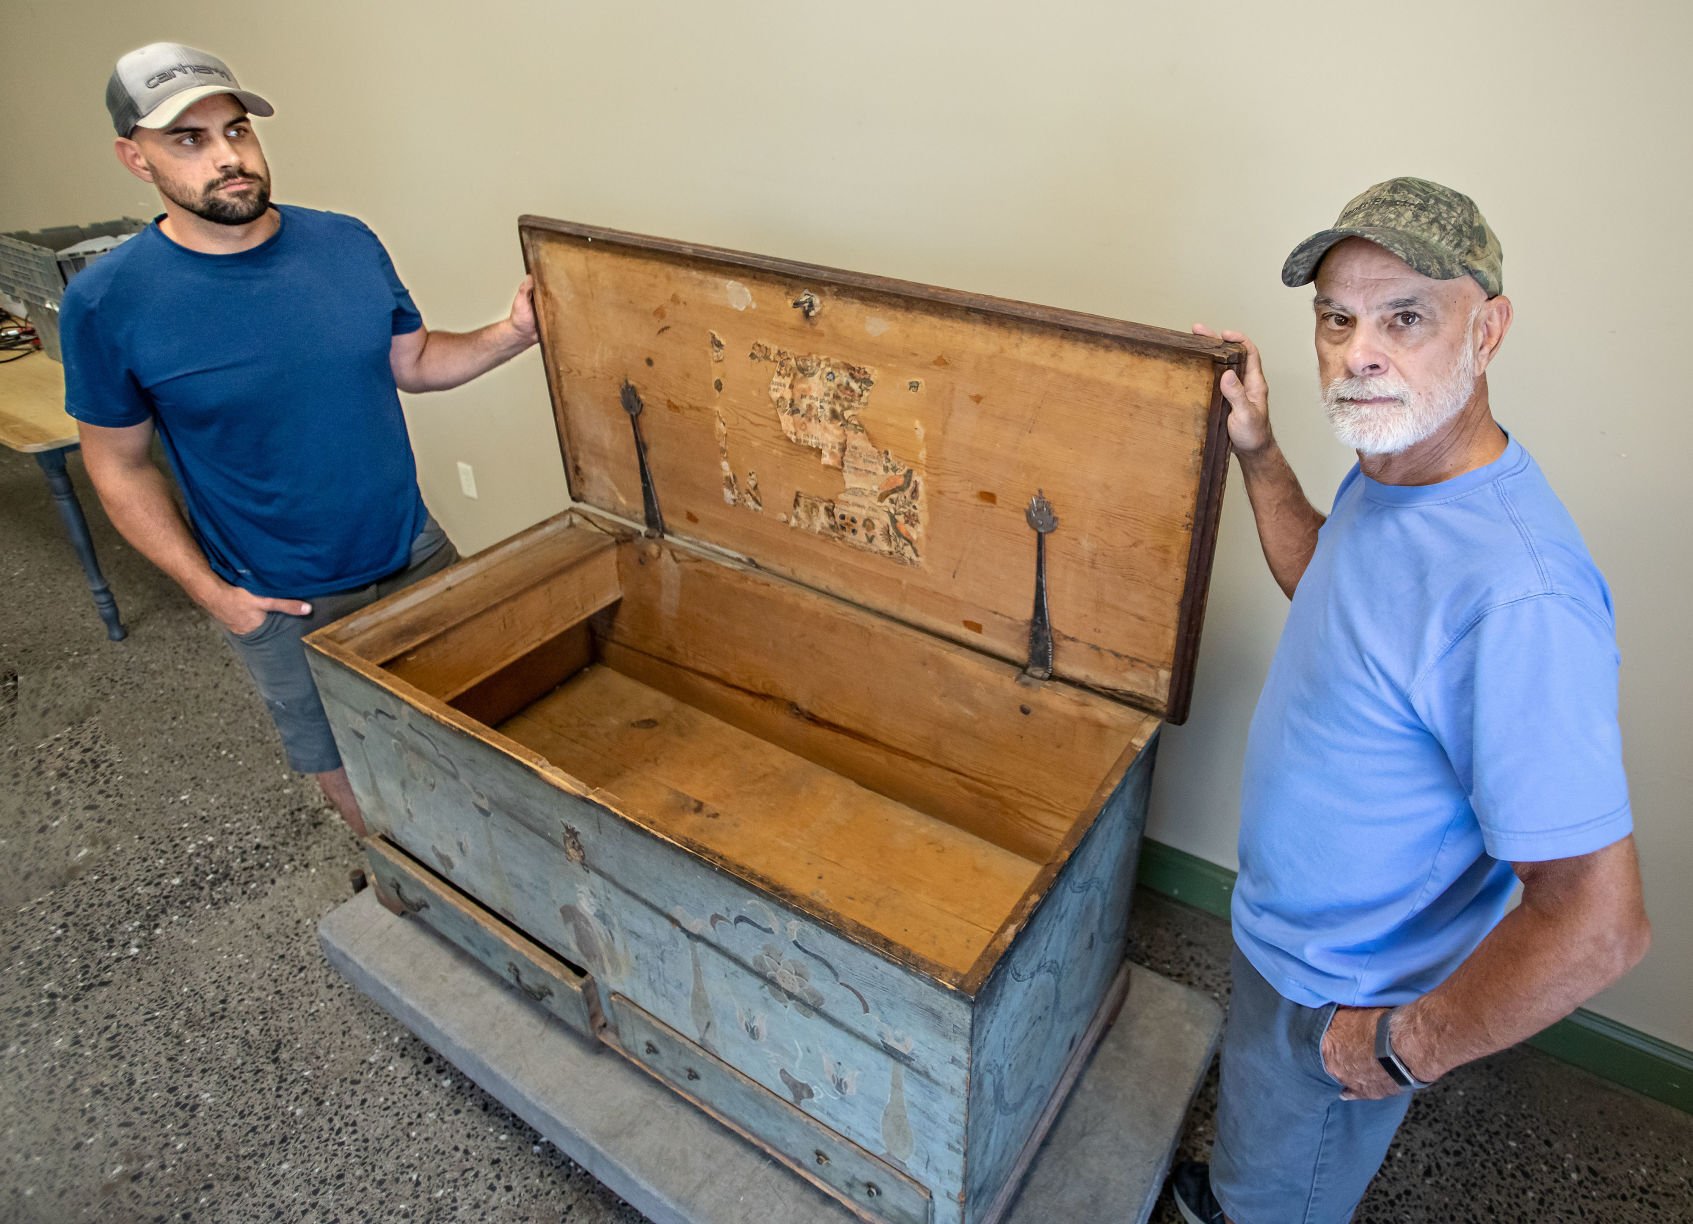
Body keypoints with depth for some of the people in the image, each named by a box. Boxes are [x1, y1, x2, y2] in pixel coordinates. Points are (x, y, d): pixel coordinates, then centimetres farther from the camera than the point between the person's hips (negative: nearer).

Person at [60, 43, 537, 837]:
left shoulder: (346, 243, -5)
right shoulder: (108, 302, -14)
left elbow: (412, 361, 6)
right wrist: (211, 590, -11)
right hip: (286, 605, -3)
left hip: (416, 555, 3)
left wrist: (513, 333, -10)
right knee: (348, 773, 16)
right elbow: (119, 464, -5)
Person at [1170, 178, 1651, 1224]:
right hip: (1294, 927, 8)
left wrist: (1404, 1047, -20)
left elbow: (1598, 923, -33)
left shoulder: (1520, 596, -37)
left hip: (1343, 994, -8)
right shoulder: (1389, 471, -7)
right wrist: (1259, 451, 5)